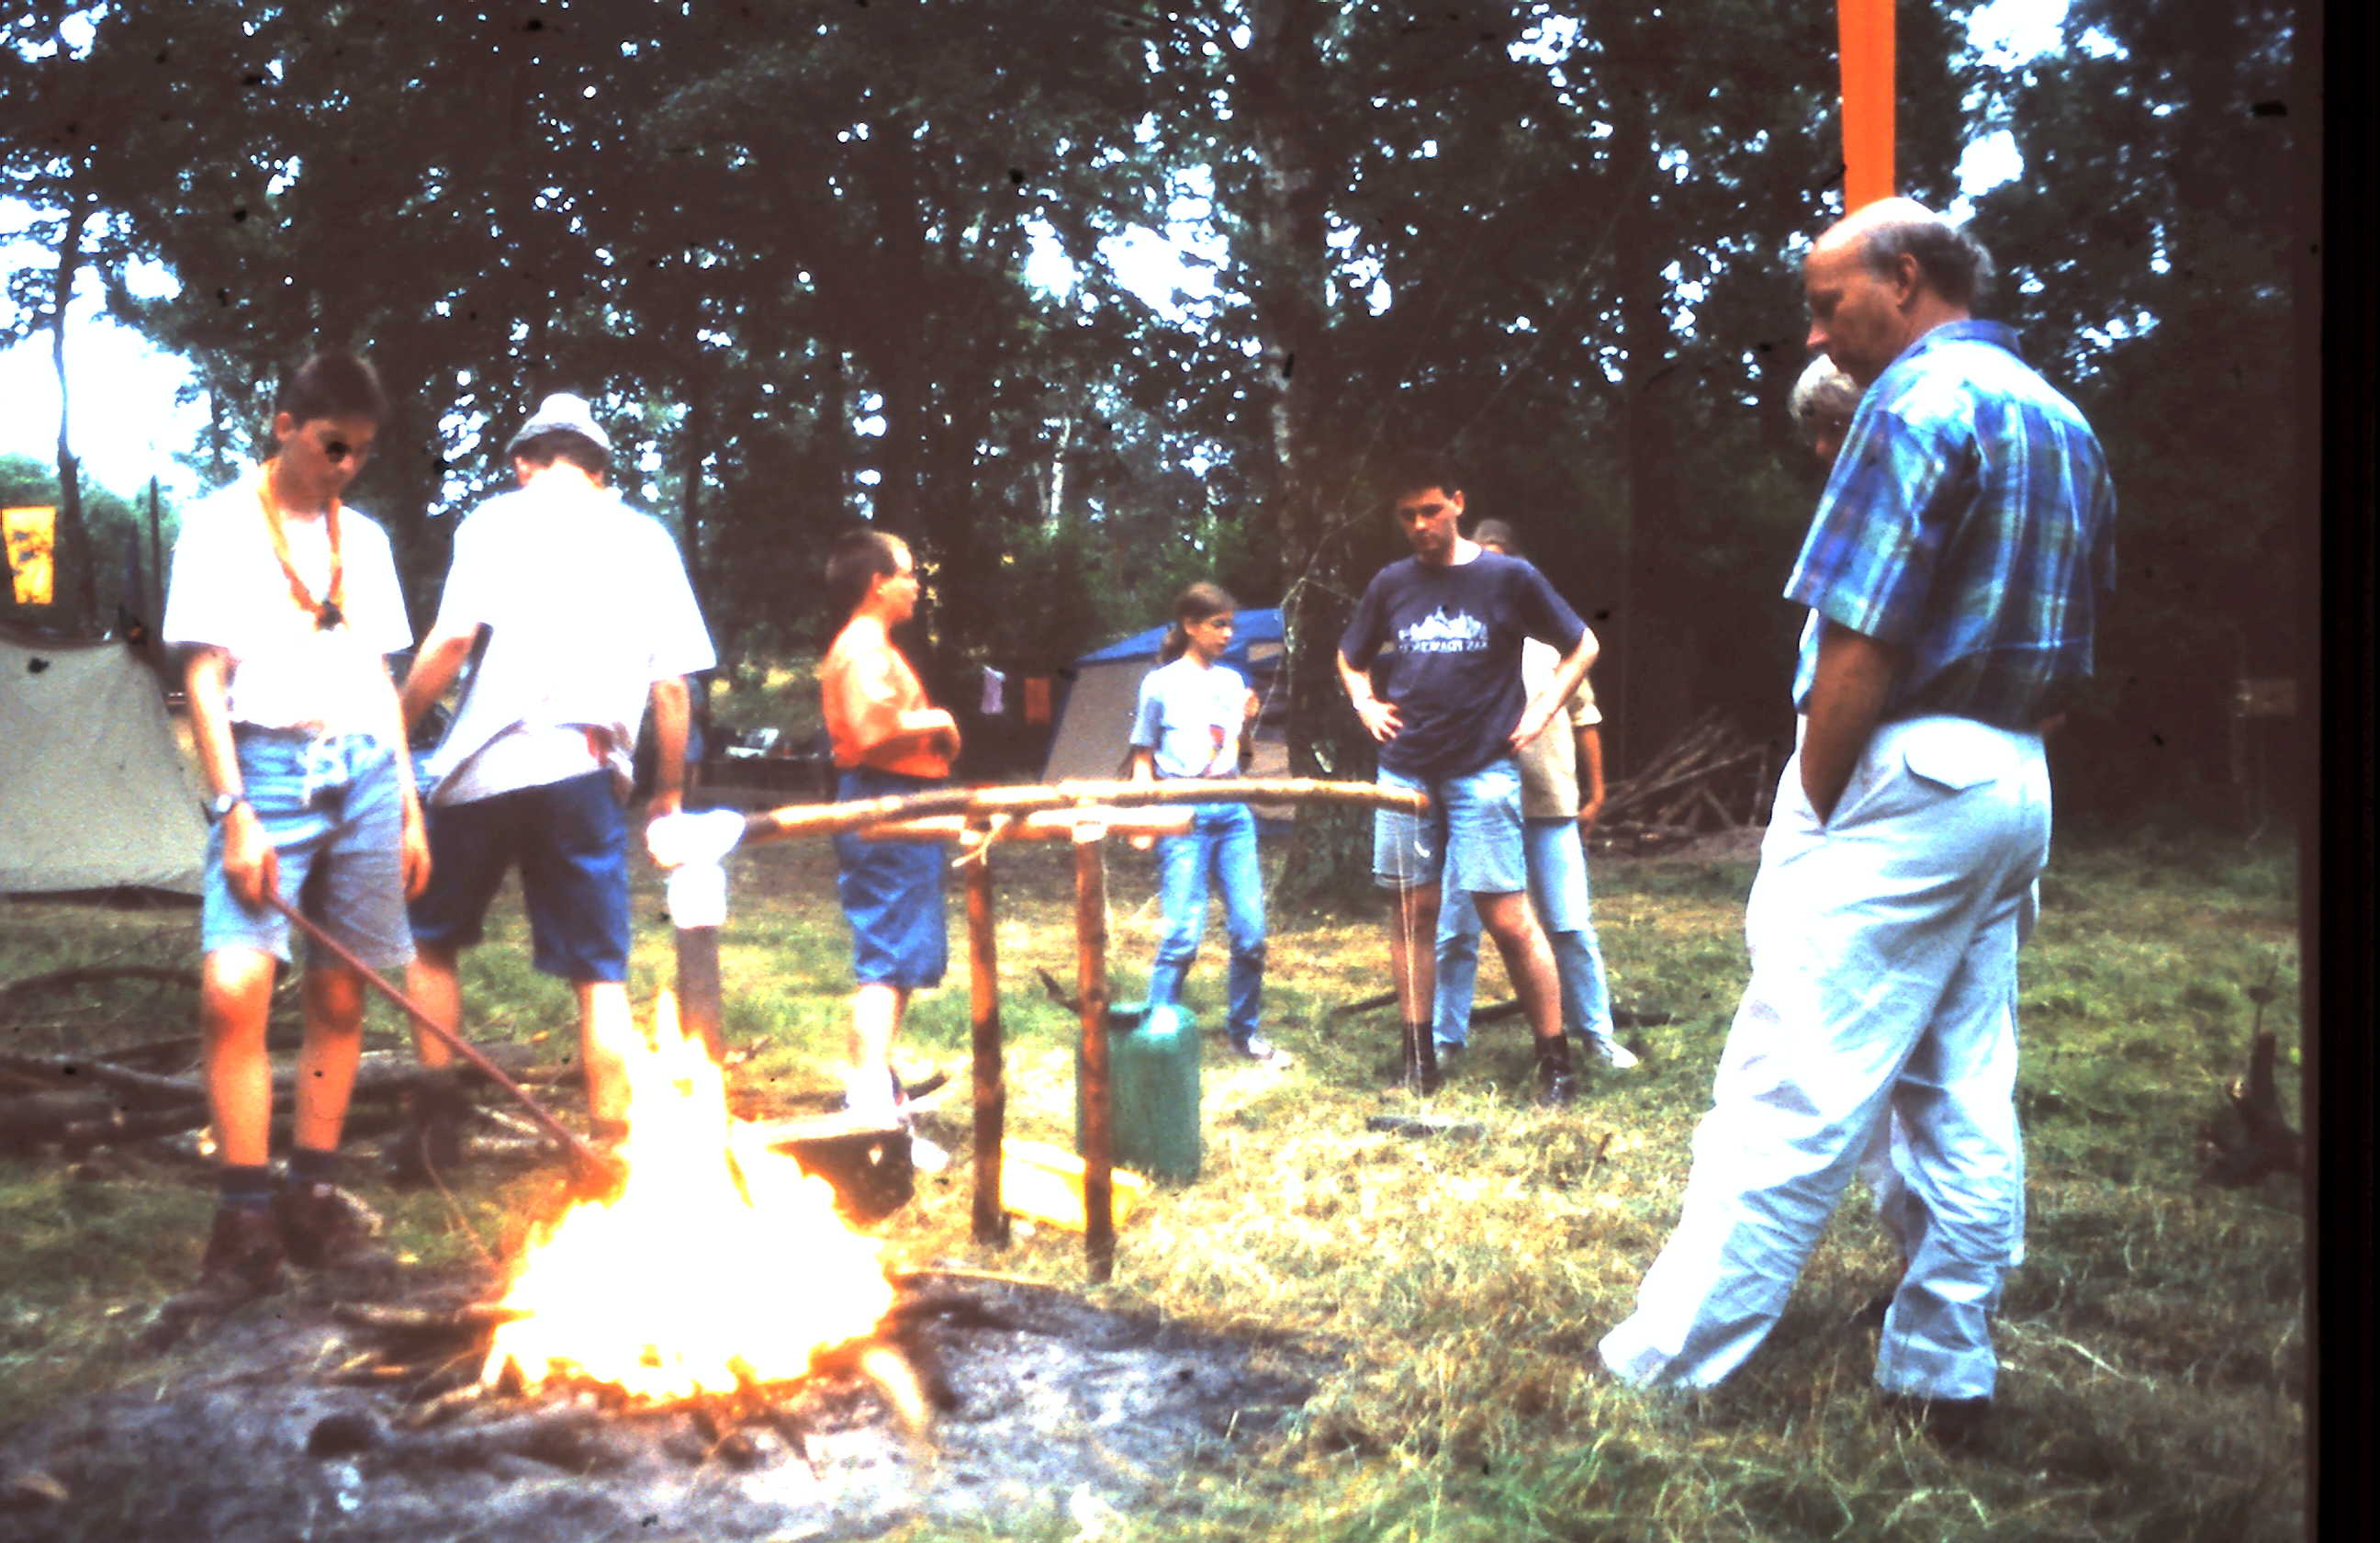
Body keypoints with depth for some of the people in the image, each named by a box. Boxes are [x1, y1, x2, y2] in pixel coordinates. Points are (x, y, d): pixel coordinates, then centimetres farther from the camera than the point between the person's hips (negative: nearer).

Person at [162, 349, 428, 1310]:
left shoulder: (363, 539, 16)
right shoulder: (222, 527, 2)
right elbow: (203, 675, -4)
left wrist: (409, 804, 14)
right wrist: (236, 812, -14)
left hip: (363, 772, 5)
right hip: (269, 769, -5)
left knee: (340, 996, 5)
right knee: (232, 989, -18)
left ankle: (314, 1204, 15)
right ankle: (246, 1230, -10)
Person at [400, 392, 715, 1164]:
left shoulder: (499, 518, 6)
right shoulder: (646, 537, 14)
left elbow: (453, 637, -8)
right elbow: (671, 684, 9)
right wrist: (670, 790, 17)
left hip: (485, 764, -2)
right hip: (588, 771, 2)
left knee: (432, 940, 18)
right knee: (600, 973, 5)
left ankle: (436, 1121, 16)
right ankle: (611, 1148, 4)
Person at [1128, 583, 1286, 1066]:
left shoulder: (1232, 681, 13)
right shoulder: (1162, 683, 0)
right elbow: (1143, 758, 3)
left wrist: (1248, 725, -2)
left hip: (1233, 811, 5)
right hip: (1184, 814, -5)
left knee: (1250, 930, 2)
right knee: (1183, 933, -11)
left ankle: (1245, 1032, 17)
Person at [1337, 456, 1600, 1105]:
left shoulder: (1508, 577, 0)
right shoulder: (1391, 584, 9)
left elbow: (1582, 646, 9)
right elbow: (1350, 658, 26)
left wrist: (1541, 710, -1)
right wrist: (1365, 705, 8)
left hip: (1484, 770, -4)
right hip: (1405, 770, 4)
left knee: (1508, 915, -8)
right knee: (1412, 910, 5)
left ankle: (1556, 1058, 2)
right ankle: (1418, 1052, 15)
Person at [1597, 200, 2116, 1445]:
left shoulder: (1919, 400, -11)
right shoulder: (2064, 422, 17)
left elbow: (1862, 644, -18)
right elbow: (2064, 657, 18)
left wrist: (1811, 816, -11)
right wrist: (1998, 740, 17)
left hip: (1900, 778, -9)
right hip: (2017, 784, 10)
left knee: (1785, 1094, -7)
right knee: (1967, 1101, 11)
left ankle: (1667, 1366, -2)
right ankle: (1943, 1376, 17)